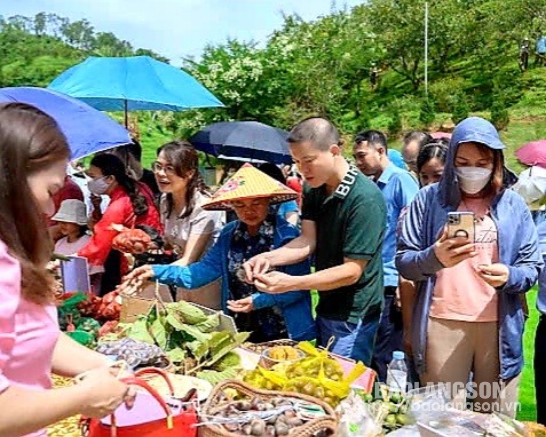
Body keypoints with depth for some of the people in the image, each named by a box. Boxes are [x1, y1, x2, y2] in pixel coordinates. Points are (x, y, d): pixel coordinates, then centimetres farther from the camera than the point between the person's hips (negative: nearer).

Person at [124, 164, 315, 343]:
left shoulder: (287, 234, -14)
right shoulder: (229, 234, 4)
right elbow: (204, 270, -3)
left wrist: (259, 301, -25)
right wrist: (158, 271, -13)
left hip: (282, 334, -5)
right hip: (238, 332, 5)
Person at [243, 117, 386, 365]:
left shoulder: (365, 199, -22)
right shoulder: (313, 190, 4)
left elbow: (352, 271, -23)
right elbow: (308, 241, -3)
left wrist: (291, 283, -31)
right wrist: (269, 258, -21)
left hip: (352, 317, -7)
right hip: (325, 308, 8)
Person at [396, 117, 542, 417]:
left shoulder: (513, 204, 7)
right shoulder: (429, 199, 2)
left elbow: (532, 267, 6)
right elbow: (403, 262, -1)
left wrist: (509, 276, -16)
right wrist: (434, 258, -22)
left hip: (500, 327, 2)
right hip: (443, 323, -1)